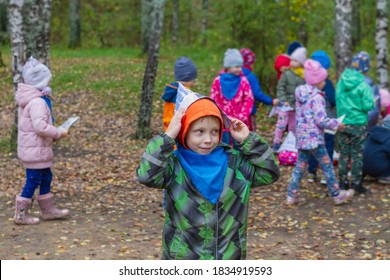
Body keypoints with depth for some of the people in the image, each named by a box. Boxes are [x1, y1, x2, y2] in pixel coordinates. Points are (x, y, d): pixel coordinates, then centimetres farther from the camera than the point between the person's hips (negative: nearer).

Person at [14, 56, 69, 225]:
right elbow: (40, 126, -29)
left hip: (31, 148, 10)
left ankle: (48, 210, 28)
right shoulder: (37, 102, -22)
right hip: (35, 150, -10)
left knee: (46, 177, 18)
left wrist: (54, 133, 11)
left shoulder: (29, 100, 12)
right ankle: (21, 215, 5)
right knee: (33, 181, -2)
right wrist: (58, 133, -17)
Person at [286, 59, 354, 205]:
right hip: (314, 138, -8)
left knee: (300, 166, 13)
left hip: (301, 137, 8)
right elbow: (321, 120, -22)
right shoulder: (317, 97, -17)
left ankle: (292, 195, 13)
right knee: (327, 166, 4)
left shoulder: (300, 95, 9)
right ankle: (336, 195, 14)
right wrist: (336, 124, -8)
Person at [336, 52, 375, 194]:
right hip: (358, 123, -5)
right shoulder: (362, 85, -14)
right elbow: (368, 106, -14)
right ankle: (356, 183, 6)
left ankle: (342, 182, 17)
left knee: (344, 154, 13)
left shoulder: (340, 84, 3)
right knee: (357, 155, 4)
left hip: (343, 123, 5)